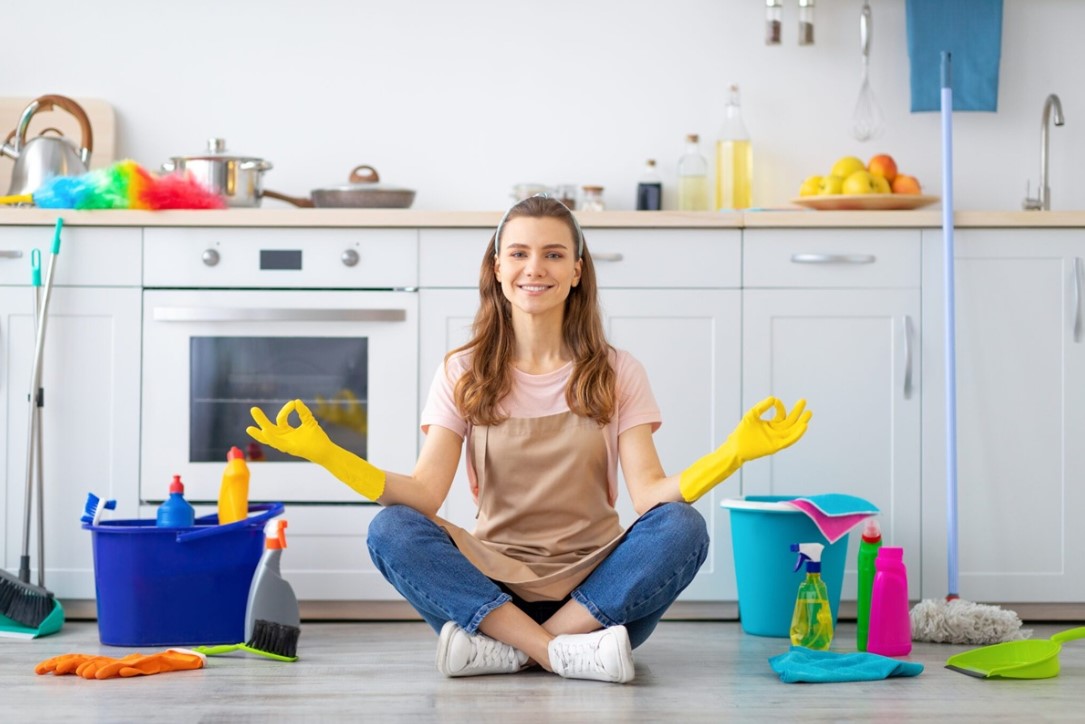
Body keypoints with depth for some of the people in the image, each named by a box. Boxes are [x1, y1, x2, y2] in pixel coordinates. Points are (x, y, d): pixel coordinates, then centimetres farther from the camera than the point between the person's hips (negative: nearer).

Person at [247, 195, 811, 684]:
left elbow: (649, 494, -7)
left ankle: (504, 649, -26)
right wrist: (326, 455, -20)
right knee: (391, 530, -26)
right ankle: (565, 654, -30)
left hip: (593, 590, 0)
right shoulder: (464, 374, 6)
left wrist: (732, 455, -25)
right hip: (495, 582, 0)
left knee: (682, 528, -28)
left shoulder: (616, 374, 6)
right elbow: (426, 494, -6)